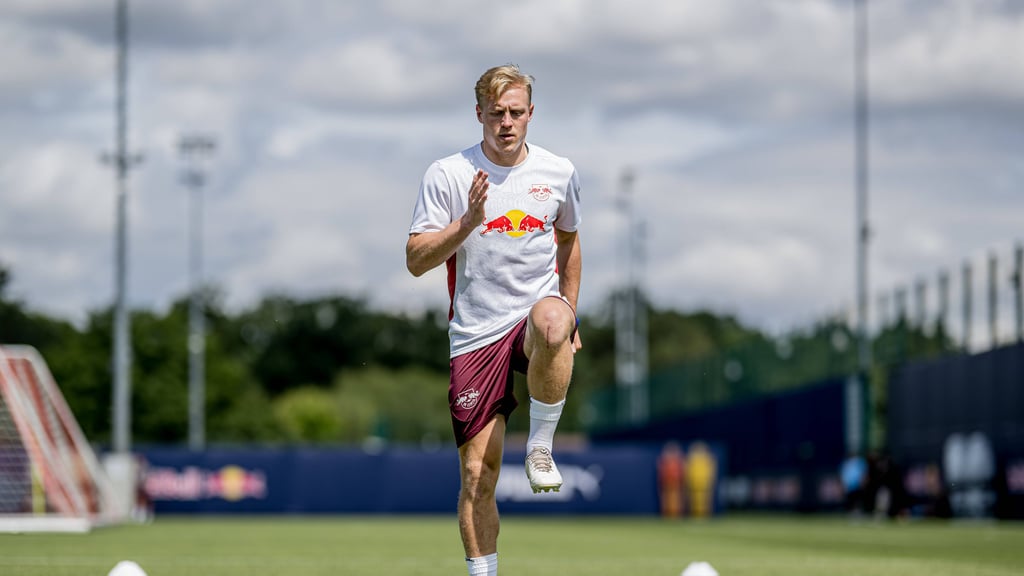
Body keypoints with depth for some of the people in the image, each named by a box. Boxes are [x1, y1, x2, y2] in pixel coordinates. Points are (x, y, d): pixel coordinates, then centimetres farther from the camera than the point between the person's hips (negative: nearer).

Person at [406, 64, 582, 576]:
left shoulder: (559, 172, 5)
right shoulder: (447, 175, -3)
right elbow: (415, 260, -7)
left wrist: (569, 314, 21)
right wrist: (468, 221, -22)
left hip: (536, 312, 1)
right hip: (475, 336, 0)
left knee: (551, 322, -39)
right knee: (477, 476, -4)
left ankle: (540, 446, -19)